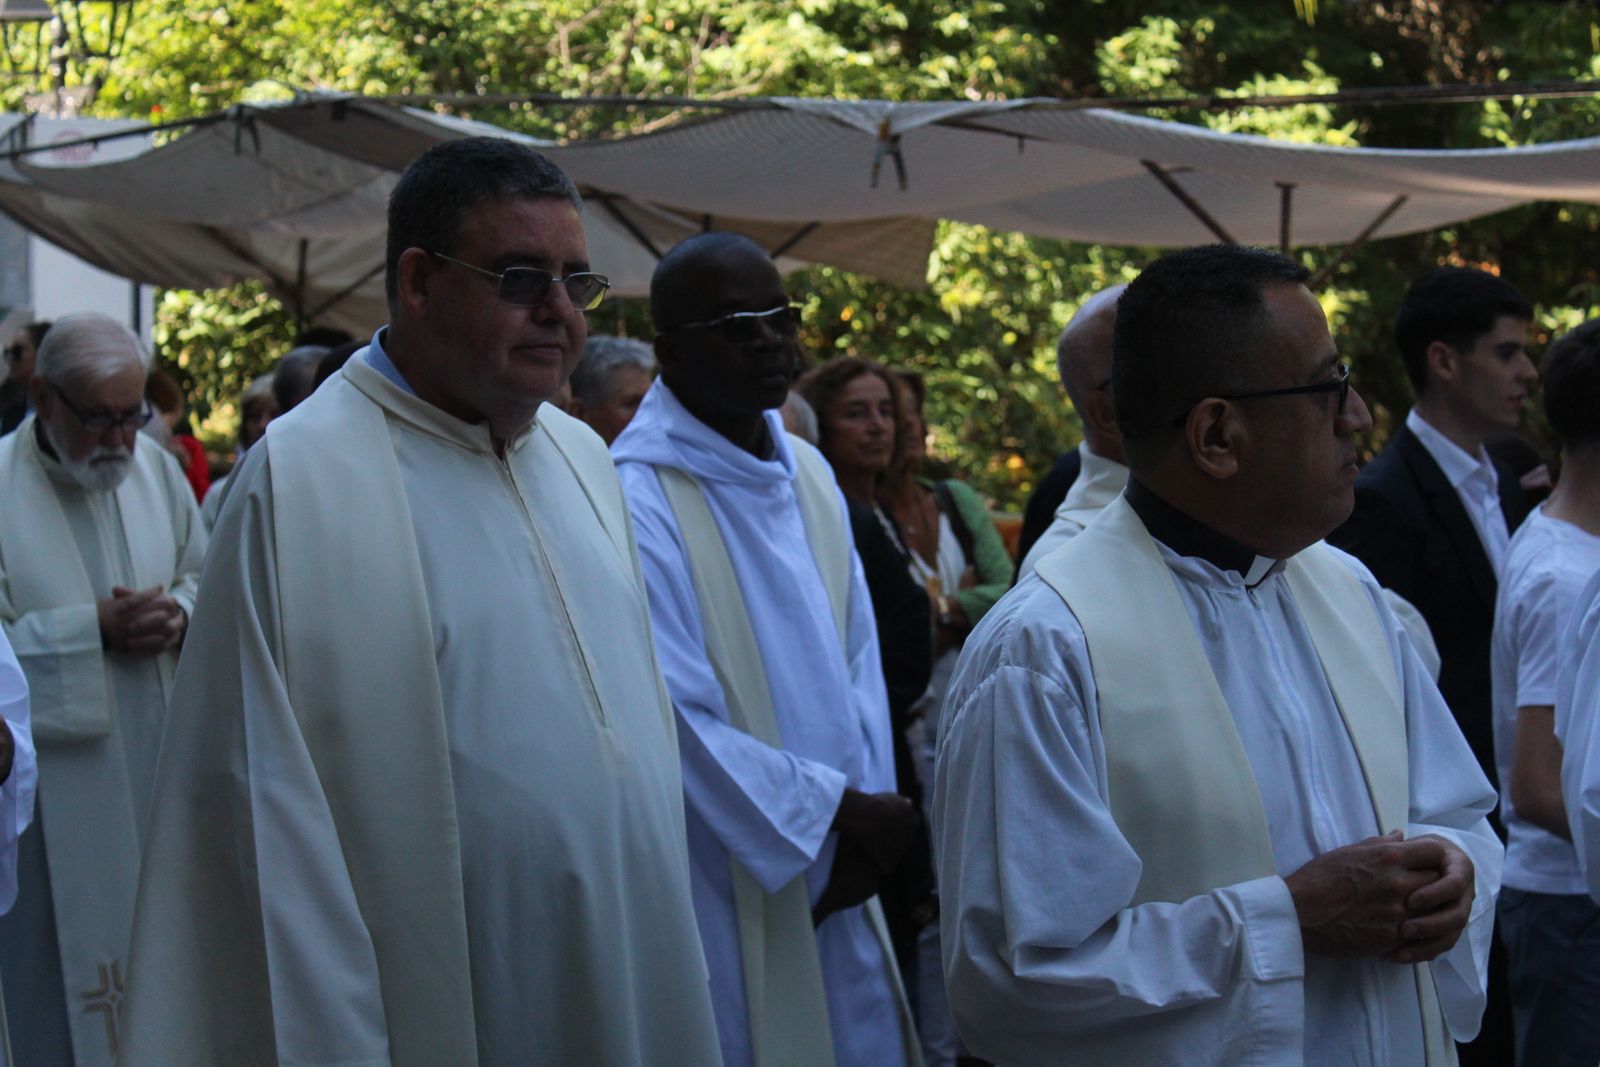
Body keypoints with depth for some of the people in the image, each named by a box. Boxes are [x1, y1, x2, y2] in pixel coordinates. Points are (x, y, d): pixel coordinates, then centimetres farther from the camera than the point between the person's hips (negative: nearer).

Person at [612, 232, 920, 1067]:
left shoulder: (808, 474, 8)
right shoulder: (638, 502, -16)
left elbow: (856, 656, 8)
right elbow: (675, 723, -19)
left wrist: (860, 837, -5)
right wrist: (841, 807, -12)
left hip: (834, 887, 7)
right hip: (722, 899, -7)